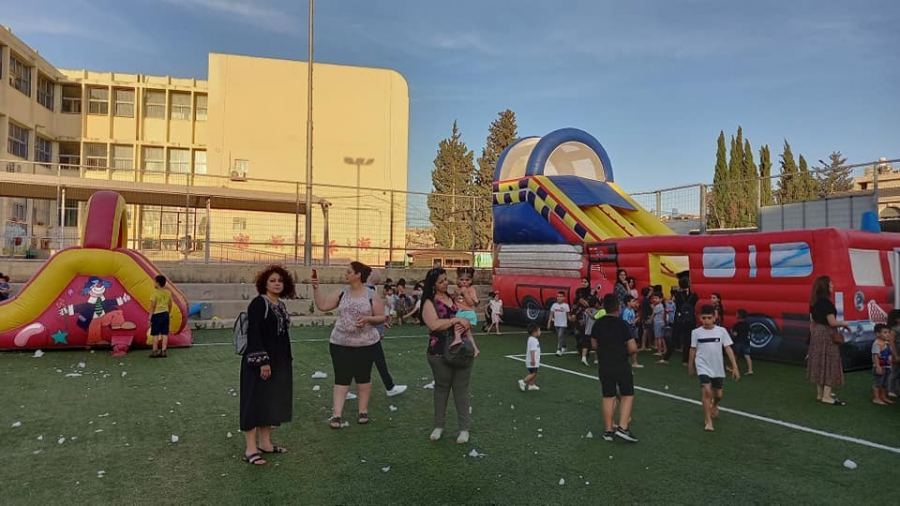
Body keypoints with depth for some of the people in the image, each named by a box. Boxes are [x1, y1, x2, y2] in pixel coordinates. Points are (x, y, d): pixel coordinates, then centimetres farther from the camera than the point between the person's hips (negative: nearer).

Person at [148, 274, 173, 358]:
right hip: (165, 314, 5)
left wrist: (150, 316, -7)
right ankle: (164, 351, 6)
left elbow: (152, 306, -12)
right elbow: (170, 305, 12)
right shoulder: (168, 292, 7)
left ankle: (155, 351, 4)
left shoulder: (155, 293, -11)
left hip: (157, 314, -5)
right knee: (164, 333, 6)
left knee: (155, 334, 1)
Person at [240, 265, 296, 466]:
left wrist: (287, 360, 16)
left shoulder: (280, 305, 11)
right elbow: (253, 334, -19)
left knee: (272, 401, 14)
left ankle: (265, 442, 25)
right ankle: (250, 448, 3)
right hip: (259, 362, -8)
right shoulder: (258, 303, -12)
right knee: (255, 401, -3)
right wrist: (263, 361, -24)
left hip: (279, 363, 8)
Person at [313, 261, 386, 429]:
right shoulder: (341, 294, 4)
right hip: (340, 344, 2)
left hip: (366, 344, -2)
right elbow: (322, 305, 3)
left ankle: (363, 411, 23)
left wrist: (368, 319, -19)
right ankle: (337, 414, 4)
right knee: (341, 379, 1)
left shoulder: (371, 295, -6)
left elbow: (382, 318, -3)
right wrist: (316, 288, -5)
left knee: (363, 377, 9)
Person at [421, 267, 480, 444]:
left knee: (461, 389, 5)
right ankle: (439, 425, 24)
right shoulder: (429, 302, -3)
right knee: (441, 388, 10)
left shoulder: (454, 298, 12)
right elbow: (434, 324, -18)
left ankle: (464, 427, 13)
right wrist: (456, 320, -17)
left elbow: (466, 320, 21)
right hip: (440, 354, -3)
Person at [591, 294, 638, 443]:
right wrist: (625, 352, 6)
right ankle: (623, 427, -1)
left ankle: (608, 430, 17)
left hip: (604, 366, 4)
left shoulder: (598, 324, 1)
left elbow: (594, 344, 12)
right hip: (621, 365, -4)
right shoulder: (621, 324, -14)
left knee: (608, 397, 11)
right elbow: (633, 348, -14)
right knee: (627, 395, 9)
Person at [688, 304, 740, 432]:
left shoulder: (721, 331, -6)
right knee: (706, 391, -18)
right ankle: (708, 421, -6)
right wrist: (690, 367, 14)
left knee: (718, 394, 12)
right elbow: (693, 350, 6)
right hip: (703, 367, -2)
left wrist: (735, 367, -8)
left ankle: (714, 405, 48)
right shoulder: (696, 332, -5)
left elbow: (728, 349, -4)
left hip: (718, 368, 2)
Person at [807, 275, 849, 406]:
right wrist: (843, 323, -2)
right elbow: (832, 322, -19)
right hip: (826, 335, -9)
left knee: (820, 363, 12)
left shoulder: (814, 302, 8)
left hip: (816, 334, 9)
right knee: (829, 363, -3)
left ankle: (820, 393, 19)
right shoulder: (826, 302, -19)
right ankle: (826, 396, -3)